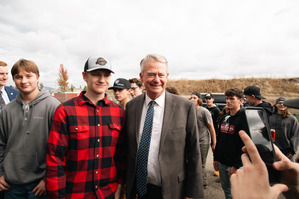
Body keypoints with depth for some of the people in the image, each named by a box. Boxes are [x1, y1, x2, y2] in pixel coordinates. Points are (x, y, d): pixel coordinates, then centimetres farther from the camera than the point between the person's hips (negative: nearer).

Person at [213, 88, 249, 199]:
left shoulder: (244, 118, -14)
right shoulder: (224, 118, 9)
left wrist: (236, 165, -18)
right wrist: (216, 158, 14)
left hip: (235, 164, -6)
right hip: (222, 162, 7)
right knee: (226, 188, 18)